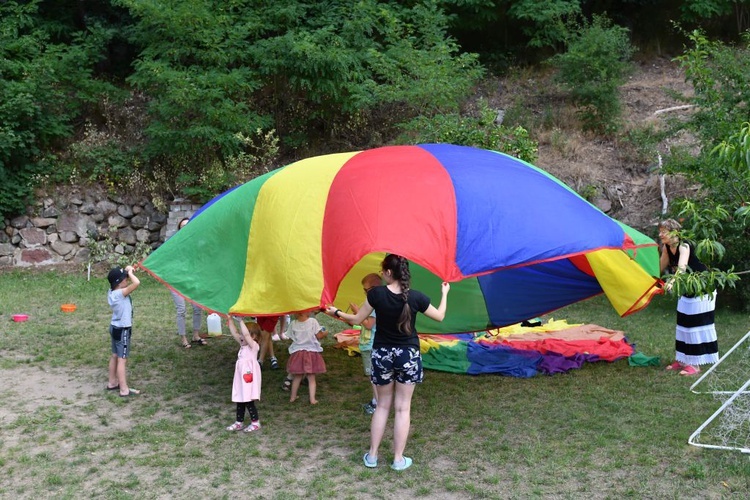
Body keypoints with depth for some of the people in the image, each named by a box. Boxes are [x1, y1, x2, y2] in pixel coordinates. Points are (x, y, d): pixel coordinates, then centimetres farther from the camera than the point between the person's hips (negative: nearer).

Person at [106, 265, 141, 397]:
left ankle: (112, 383, 31)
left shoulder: (112, 292, 1)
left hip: (115, 327, 9)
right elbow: (136, 283, -36)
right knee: (122, 360, -5)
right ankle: (124, 390, 0)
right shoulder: (120, 293, -25)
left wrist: (127, 272, 0)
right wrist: (130, 272, -18)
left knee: (115, 356, 19)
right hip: (122, 330, -9)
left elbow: (129, 282, 18)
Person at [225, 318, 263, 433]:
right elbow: (234, 333, 6)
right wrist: (230, 319, -1)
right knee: (240, 401, 14)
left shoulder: (254, 345, -13)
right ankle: (239, 422, 24)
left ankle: (255, 422, 11)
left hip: (249, 377, -8)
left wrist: (240, 320, -28)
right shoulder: (243, 345, 10)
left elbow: (246, 334, -29)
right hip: (241, 377, 8)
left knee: (248, 401, -2)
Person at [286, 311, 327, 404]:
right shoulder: (313, 321, -13)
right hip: (312, 351, -3)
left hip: (297, 352, 3)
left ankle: (293, 397, 27)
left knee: (297, 377, 17)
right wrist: (324, 333, 10)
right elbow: (319, 336, -10)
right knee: (311, 377, 6)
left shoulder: (293, 324, -4)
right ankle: (312, 399, 4)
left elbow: (291, 337, 3)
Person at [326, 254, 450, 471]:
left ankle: (372, 455, 18)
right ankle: (398, 459, 10)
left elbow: (357, 320, -3)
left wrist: (337, 312, 15)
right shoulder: (415, 297, -12)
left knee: (383, 405, 15)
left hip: (382, 354, 1)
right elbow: (439, 316, 4)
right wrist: (444, 293, 20)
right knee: (402, 408, 6)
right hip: (408, 355, -1)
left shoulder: (376, 294, -13)